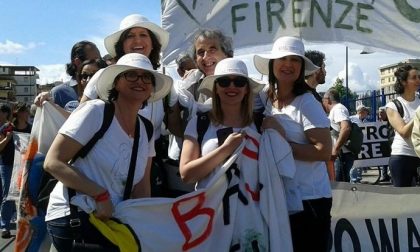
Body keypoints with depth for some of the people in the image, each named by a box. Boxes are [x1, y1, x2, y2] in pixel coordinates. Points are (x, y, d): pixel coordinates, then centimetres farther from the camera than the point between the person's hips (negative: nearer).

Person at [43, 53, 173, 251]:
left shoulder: (146, 131, 6)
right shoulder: (95, 111, -12)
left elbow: (141, 188, 7)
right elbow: (52, 163, -15)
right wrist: (101, 195, -21)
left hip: (112, 219, 6)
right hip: (73, 216, -6)